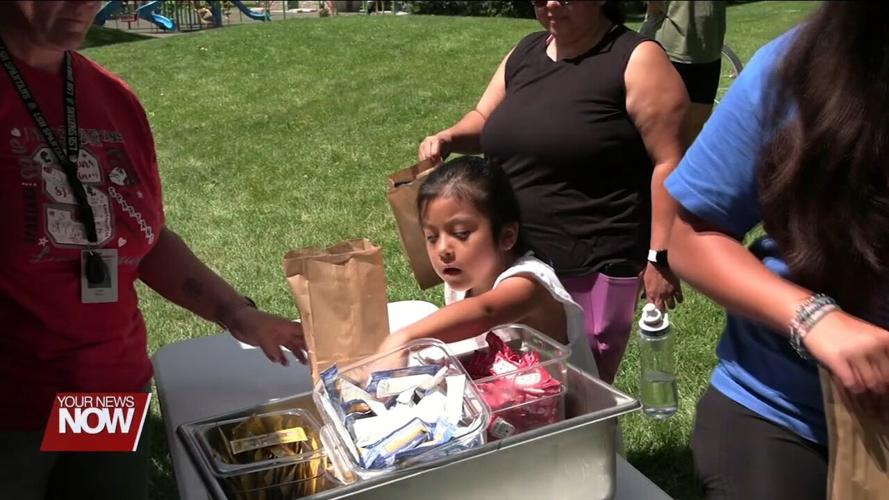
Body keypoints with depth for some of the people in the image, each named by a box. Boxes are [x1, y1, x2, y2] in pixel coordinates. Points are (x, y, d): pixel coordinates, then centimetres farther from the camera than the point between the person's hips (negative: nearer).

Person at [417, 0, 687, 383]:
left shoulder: (637, 60, -9)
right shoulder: (524, 53, 11)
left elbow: (669, 162, -11)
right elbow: (484, 121, 20)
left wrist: (661, 257, -14)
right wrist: (449, 137, -2)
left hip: (594, 265, -6)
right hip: (514, 257, 7)